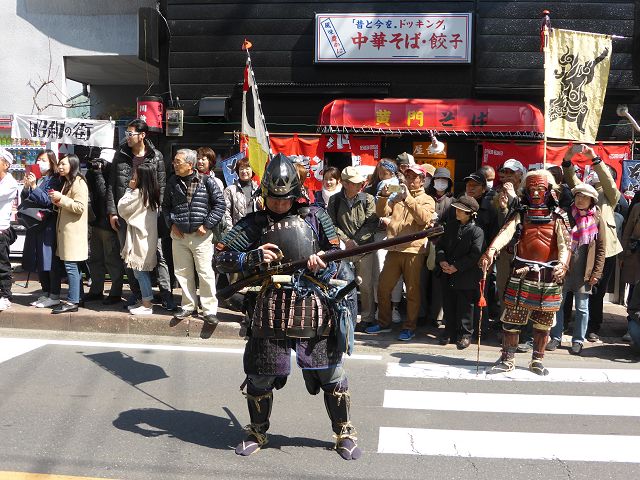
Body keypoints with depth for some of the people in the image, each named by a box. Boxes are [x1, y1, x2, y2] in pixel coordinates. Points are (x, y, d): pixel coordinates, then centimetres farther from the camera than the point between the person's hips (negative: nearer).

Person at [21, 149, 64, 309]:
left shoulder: (54, 180, -6)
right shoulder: (35, 178, 13)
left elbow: (48, 200, -14)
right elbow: (24, 199, 13)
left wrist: (34, 186, -18)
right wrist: (26, 187, -4)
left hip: (48, 225, -7)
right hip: (35, 224, 7)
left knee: (50, 261, -5)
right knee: (39, 262, 11)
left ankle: (54, 296, 2)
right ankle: (46, 293, 21)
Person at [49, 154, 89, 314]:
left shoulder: (78, 183, -11)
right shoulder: (67, 182, 21)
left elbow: (80, 207, -19)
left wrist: (61, 199, -19)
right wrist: (57, 202, 11)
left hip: (74, 231, -10)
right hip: (65, 229, 10)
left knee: (71, 265, -10)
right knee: (74, 266, 11)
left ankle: (72, 301, -8)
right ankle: (77, 297, 17)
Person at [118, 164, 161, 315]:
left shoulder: (138, 193, -15)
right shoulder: (153, 194, 8)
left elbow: (122, 208, -7)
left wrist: (129, 189, -2)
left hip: (139, 236, -9)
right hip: (149, 236, 9)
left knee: (139, 271, -3)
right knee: (144, 270, 14)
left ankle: (147, 305, 0)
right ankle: (145, 301, 19)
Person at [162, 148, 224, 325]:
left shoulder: (207, 181, -6)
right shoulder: (172, 182, 7)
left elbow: (219, 205, -3)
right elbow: (166, 205, 18)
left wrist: (207, 225, -8)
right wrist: (171, 224, 4)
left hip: (201, 236, -4)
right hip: (179, 236, 4)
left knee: (205, 273, -5)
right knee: (183, 272, 10)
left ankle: (209, 309, 4)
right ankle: (189, 306, 23)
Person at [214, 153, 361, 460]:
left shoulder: (314, 217, 7)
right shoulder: (254, 223, 5)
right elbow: (220, 258, 2)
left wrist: (324, 266, -14)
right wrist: (253, 258, -14)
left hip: (313, 307, 0)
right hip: (271, 310, 0)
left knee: (332, 375, 6)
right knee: (259, 377, 11)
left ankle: (344, 434, 27)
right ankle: (258, 433, 35)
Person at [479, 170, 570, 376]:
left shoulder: (557, 216, 4)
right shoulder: (521, 214, 5)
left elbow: (564, 244, -8)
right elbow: (506, 232, -14)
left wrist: (562, 264, -29)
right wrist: (491, 251, -33)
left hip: (549, 276, 0)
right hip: (521, 274, 0)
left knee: (543, 323, 9)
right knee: (512, 319, 1)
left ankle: (537, 360, 24)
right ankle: (507, 360, 12)